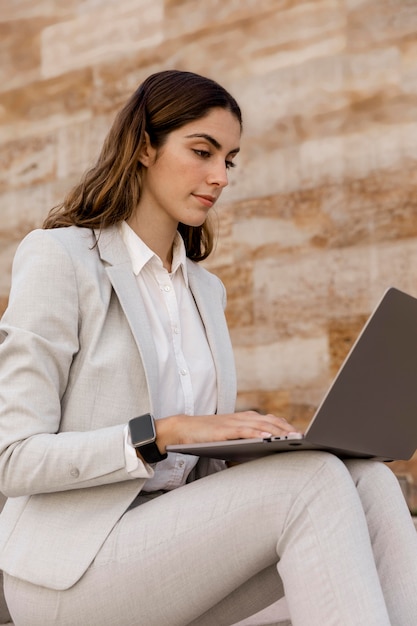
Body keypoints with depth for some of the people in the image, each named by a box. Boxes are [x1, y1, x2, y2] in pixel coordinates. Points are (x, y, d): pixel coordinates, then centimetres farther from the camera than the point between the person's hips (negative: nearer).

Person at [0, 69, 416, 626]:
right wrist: (164, 432, -22)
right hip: (74, 568, -6)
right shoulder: (58, 258, -5)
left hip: (177, 539, 6)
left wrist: (252, 438, -5)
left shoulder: (206, 291, 17)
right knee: (314, 484, -26)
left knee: (368, 481, -18)